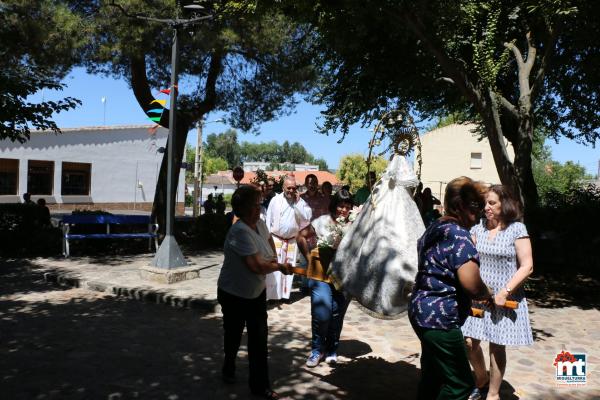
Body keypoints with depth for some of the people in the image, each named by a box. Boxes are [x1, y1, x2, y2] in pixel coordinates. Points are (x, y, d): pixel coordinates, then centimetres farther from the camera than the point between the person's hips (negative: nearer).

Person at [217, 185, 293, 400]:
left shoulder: (260, 224, -5)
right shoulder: (241, 231, -30)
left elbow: (268, 240, 18)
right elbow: (257, 266, -33)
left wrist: (273, 259, 1)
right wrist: (280, 266, -16)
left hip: (256, 292, 6)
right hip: (234, 295, -6)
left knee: (259, 338, 3)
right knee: (233, 335, 17)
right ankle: (229, 369, 45)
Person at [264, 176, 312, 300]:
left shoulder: (300, 202, 0)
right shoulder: (275, 200, -4)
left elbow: (307, 217, -12)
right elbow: (268, 219, 0)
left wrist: (298, 202, -15)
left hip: (292, 240, 2)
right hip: (276, 239, -2)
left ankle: (285, 294, 19)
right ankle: (272, 294, 2)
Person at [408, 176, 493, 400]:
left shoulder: (433, 229, 11)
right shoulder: (459, 234, -18)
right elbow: (471, 284, -27)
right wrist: (487, 295, -5)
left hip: (421, 309, 10)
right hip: (440, 318, -10)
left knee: (432, 376, 21)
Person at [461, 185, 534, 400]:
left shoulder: (517, 229, -7)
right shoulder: (478, 228, 5)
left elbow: (527, 266, -9)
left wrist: (505, 292, -15)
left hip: (504, 298, -3)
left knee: (497, 346, 6)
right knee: (470, 342, 3)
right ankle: (481, 381, 31)